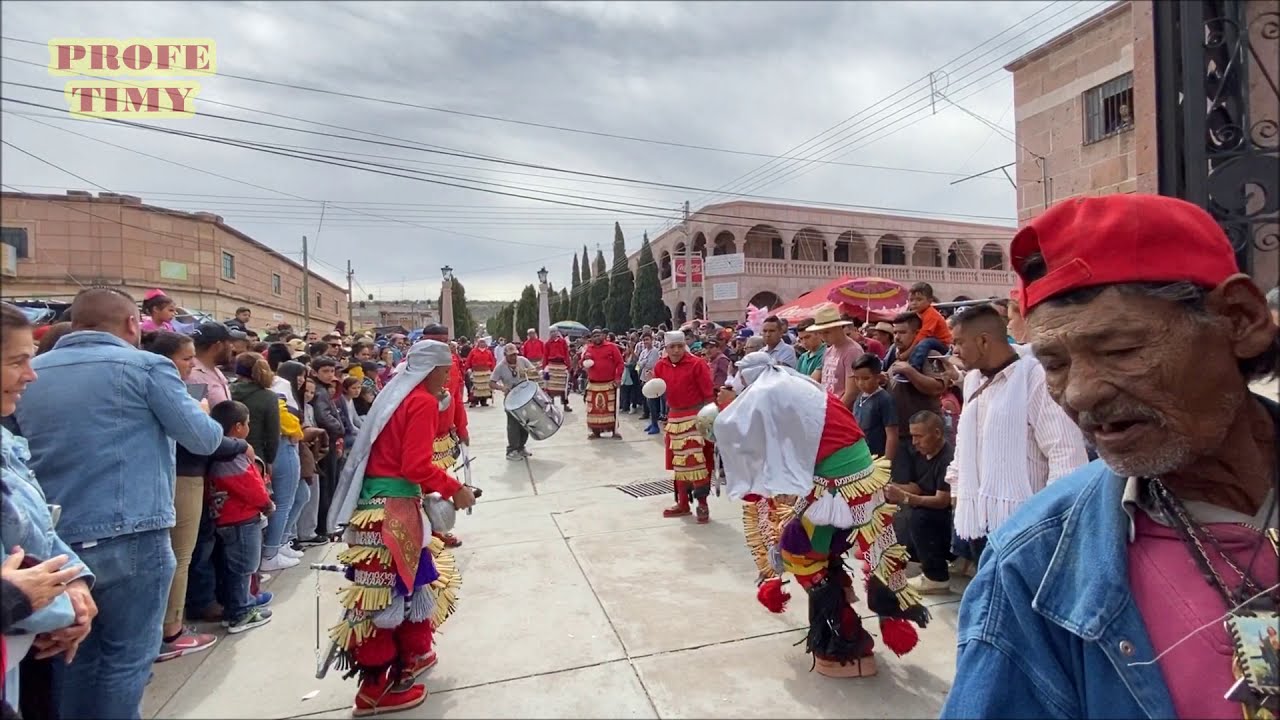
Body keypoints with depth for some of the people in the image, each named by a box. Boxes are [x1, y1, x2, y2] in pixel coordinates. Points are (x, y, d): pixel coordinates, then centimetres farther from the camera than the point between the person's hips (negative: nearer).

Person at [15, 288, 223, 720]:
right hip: (130, 538, -5)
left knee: (76, 657, 19)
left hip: (56, 539, 6)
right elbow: (205, 439, -6)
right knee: (126, 658, 6)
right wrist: (203, 415, 15)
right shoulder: (146, 366, -7)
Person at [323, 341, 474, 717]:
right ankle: (376, 689, 11)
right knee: (386, 591, -1)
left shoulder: (400, 393, 16)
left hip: (381, 501, 10)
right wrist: (454, 489, -9)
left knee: (413, 577, 20)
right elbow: (416, 466, -19)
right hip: (392, 507, -10)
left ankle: (413, 654, 35)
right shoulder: (423, 402, -12)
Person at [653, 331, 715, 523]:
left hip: (696, 417, -6)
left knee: (697, 460, -8)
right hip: (674, 417, 6)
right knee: (679, 462, 13)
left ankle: (702, 504, 3)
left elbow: (708, 393, -12)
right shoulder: (661, 366, 3)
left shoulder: (697, 364, -13)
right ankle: (683, 503, 25)